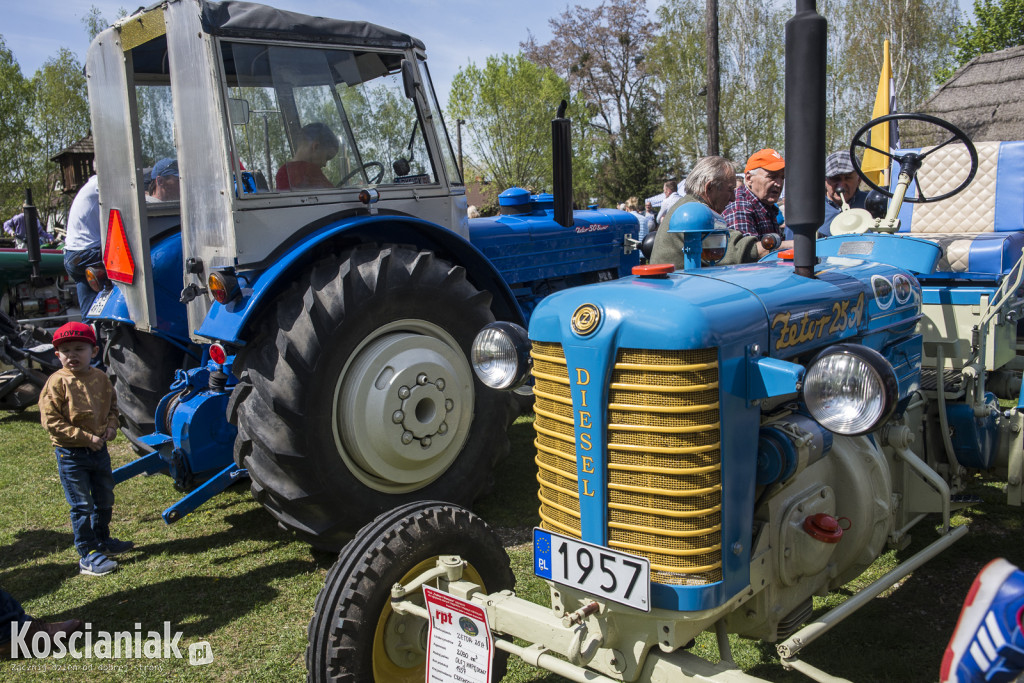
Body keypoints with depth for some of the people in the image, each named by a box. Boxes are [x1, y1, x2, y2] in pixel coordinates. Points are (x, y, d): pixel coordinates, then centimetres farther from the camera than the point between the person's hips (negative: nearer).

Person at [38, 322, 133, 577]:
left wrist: (111, 426, -5)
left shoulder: (100, 378, 1)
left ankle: (102, 540, 38)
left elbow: (112, 405, 15)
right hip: (71, 454, -6)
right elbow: (51, 420, -17)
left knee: (105, 500, 18)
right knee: (82, 506, 0)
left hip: (99, 449, 6)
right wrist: (85, 437, -20)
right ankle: (88, 555, 9)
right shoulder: (57, 383, -15)